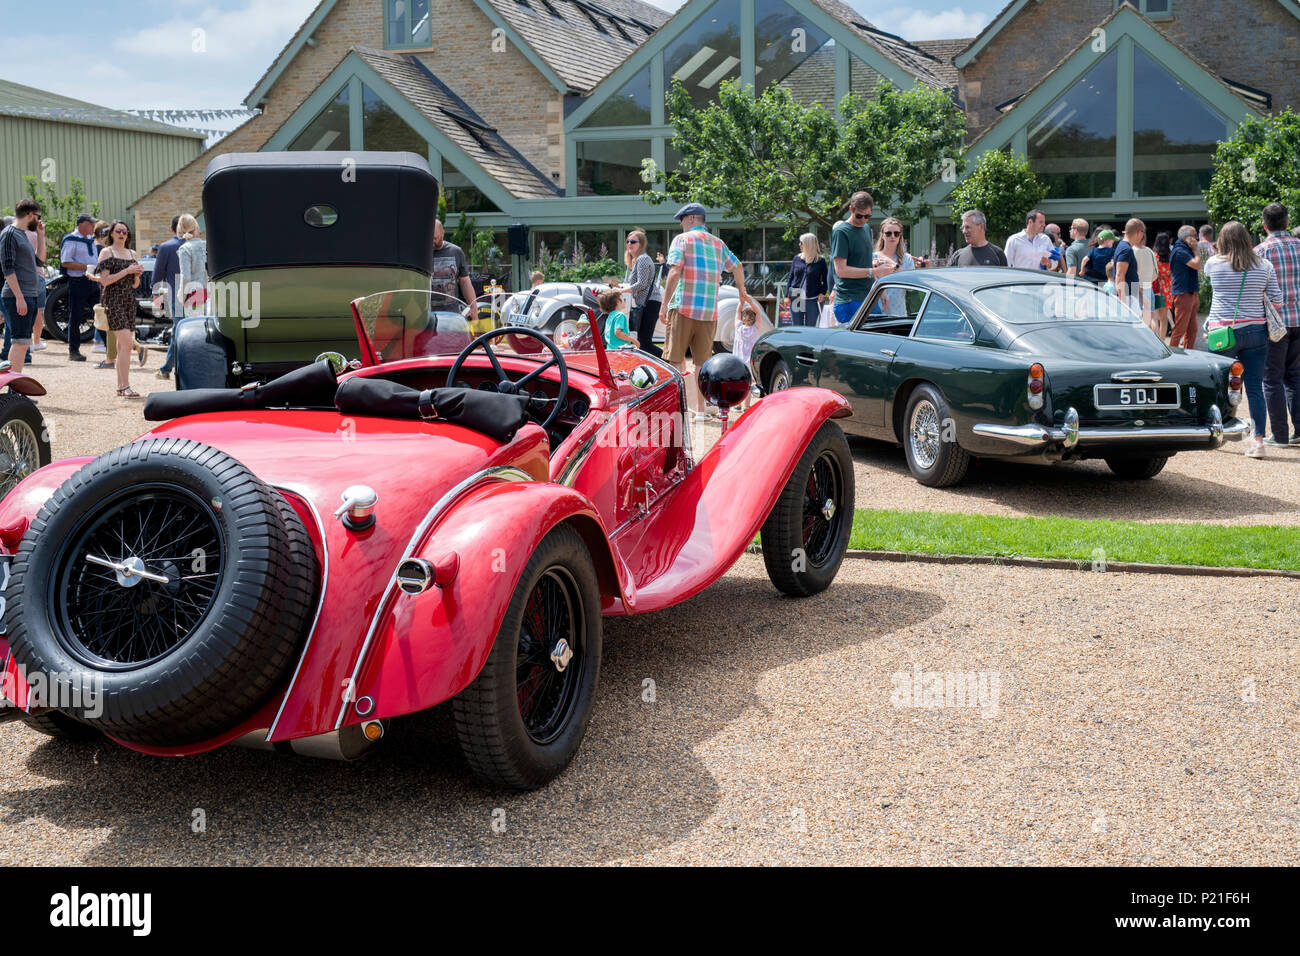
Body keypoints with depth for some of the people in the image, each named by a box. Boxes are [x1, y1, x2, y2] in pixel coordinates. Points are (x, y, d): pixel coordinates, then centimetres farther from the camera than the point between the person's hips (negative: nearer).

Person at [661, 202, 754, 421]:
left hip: (683, 308, -4)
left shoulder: (682, 240, 0)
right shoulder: (718, 243, 16)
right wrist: (742, 292, 47)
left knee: (675, 359, 0)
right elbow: (737, 267, 29)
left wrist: (665, 304, -13)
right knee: (702, 362, 8)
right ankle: (700, 409, 8)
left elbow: (674, 272, -12)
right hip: (710, 312, 4)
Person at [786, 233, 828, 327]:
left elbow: (825, 280, 5)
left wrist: (822, 293, -10)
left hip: (812, 300, -2)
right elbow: (790, 278, 9)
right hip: (796, 299, 2)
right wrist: (787, 296, 3)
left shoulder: (820, 261, -2)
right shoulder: (797, 258, 6)